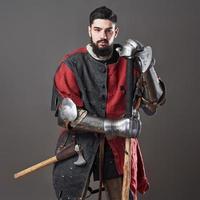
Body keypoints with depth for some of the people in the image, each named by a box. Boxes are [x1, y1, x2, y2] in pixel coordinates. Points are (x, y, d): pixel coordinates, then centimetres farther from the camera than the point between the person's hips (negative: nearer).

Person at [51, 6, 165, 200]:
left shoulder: (128, 61, -2)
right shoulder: (72, 64, -10)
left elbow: (154, 102, -7)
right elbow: (69, 114, -16)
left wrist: (146, 66, -21)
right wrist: (113, 126, -20)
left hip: (117, 146, 2)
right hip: (80, 143, -2)